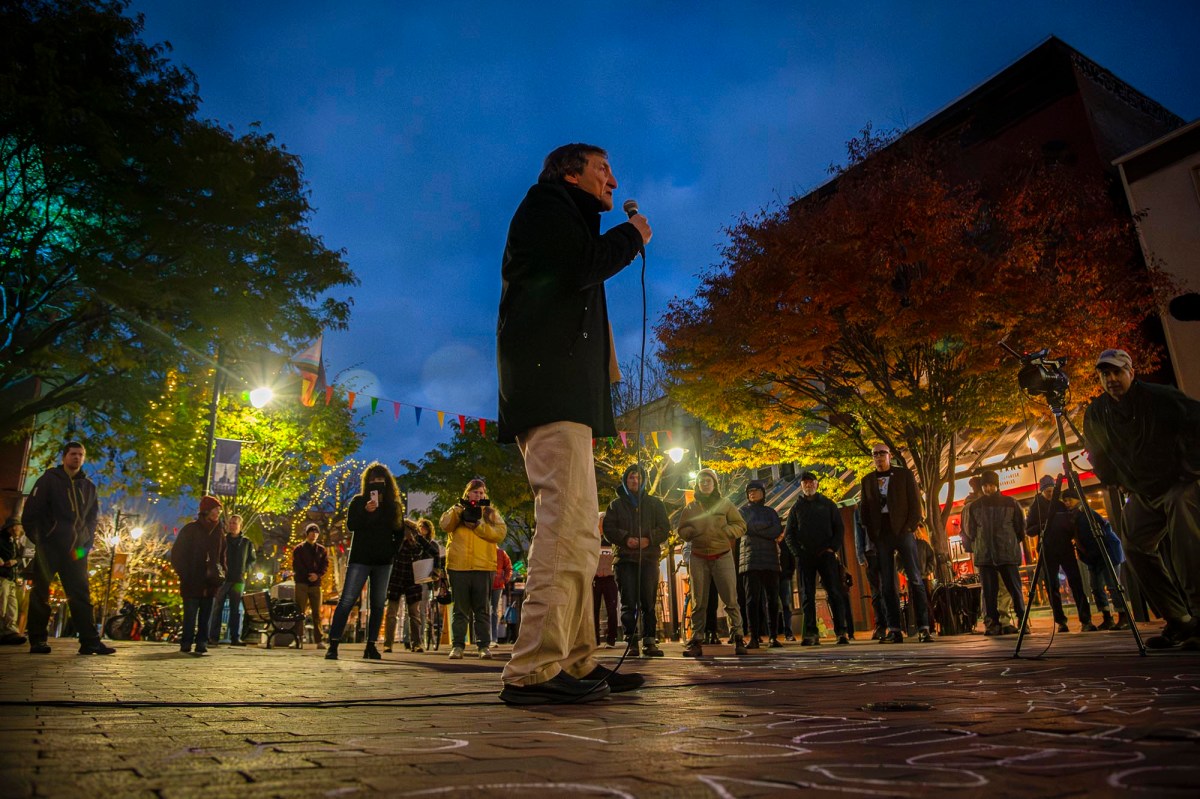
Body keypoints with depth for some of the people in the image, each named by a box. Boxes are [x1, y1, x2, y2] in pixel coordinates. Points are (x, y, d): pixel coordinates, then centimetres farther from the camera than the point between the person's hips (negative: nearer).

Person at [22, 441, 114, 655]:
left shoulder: (88, 486, 14)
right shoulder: (49, 479, 3)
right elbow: (31, 512, -2)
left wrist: (87, 543, 5)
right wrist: (38, 538, -9)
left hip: (75, 549, 3)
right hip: (49, 547, -3)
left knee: (81, 594, 1)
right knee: (41, 592, 1)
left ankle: (90, 641, -1)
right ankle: (37, 640, 8)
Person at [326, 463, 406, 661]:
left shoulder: (394, 505, 11)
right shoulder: (358, 501, 3)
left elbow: (400, 532, 16)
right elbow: (351, 525, -9)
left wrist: (392, 550, 4)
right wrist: (366, 512, -24)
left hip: (383, 562, 3)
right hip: (360, 559, -3)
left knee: (378, 604, 4)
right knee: (347, 600, -9)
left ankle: (371, 645, 9)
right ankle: (333, 644, -9)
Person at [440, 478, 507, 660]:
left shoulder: (490, 512, 14)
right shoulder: (458, 510, 16)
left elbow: (500, 533, -4)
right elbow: (444, 524, -3)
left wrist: (476, 524, -13)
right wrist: (459, 507, -15)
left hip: (483, 567, 0)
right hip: (458, 566, 0)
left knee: (482, 609, 3)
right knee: (460, 609, 3)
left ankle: (484, 646, 6)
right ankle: (457, 646, 8)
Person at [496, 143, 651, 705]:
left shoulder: (567, 219, 34)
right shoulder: (545, 205, 7)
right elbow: (582, 265, -12)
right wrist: (632, 236, 5)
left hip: (564, 393, 10)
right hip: (551, 383, -10)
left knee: (576, 529, 5)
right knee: (570, 522, -19)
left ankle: (575, 662, 7)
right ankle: (535, 671, -20)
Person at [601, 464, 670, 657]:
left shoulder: (655, 503, 14)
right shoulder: (616, 505, 14)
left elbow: (665, 527, 7)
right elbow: (608, 529, 5)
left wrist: (649, 539, -11)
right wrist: (625, 539, -12)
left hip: (649, 558, 0)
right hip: (625, 559, 0)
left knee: (649, 602, -2)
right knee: (629, 602, -3)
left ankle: (650, 641, 2)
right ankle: (632, 642, 0)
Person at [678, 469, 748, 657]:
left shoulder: (725, 504, 6)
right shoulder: (690, 507, 10)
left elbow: (741, 526, 4)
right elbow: (681, 531, 11)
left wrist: (723, 530, -14)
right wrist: (693, 531, -10)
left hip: (723, 557, -1)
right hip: (698, 558, 2)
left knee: (731, 600, -5)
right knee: (698, 602, 2)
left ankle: (737, 638, 4)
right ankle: (696, 641, 6)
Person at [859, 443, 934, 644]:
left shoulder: (904, 474, 7)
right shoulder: (868, 480, 14)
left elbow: (915, 502, 3)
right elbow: (865, 509, 14)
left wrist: (910, 527, -8)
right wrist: (871, 533, 3)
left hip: (903, 531, -2)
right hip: (881, 535, 3)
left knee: (914, 579, -7)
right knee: (887, 584, 1)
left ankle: (923, 628, -5)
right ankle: (894, 630, 3)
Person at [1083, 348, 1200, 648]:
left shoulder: (1160, 397, -13)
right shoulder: (1095, 413, 0)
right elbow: (1099, 456, 13)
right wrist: (1118, 482, 3)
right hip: (1142, 494, 5)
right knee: (1136, 548, -6)